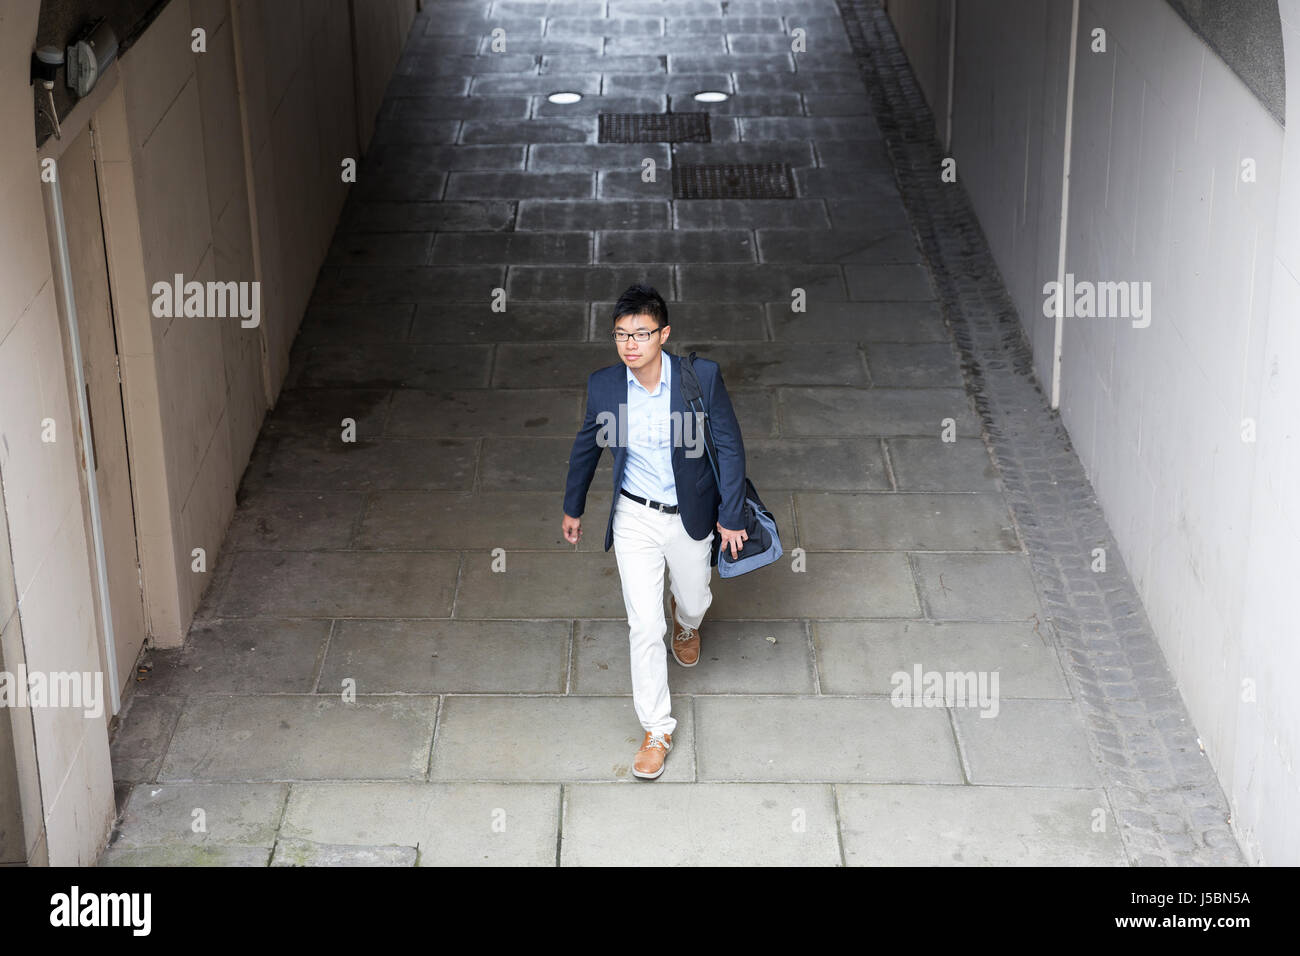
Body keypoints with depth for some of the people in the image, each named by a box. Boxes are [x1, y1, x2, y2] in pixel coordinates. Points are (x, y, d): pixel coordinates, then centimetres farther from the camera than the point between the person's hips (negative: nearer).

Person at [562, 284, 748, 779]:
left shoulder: (702, 376, -21)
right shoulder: (604, 385, -14)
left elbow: (729, 446, -10)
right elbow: (587, 445, 5)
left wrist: (731, 516, -6)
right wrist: (573, 507, 15)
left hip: (689, 515, 0)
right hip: (634, 516, 0)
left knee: (693, 600, 23)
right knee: (645, 626, 0)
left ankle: (687, 623, 63)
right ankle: (657, 729, 15)